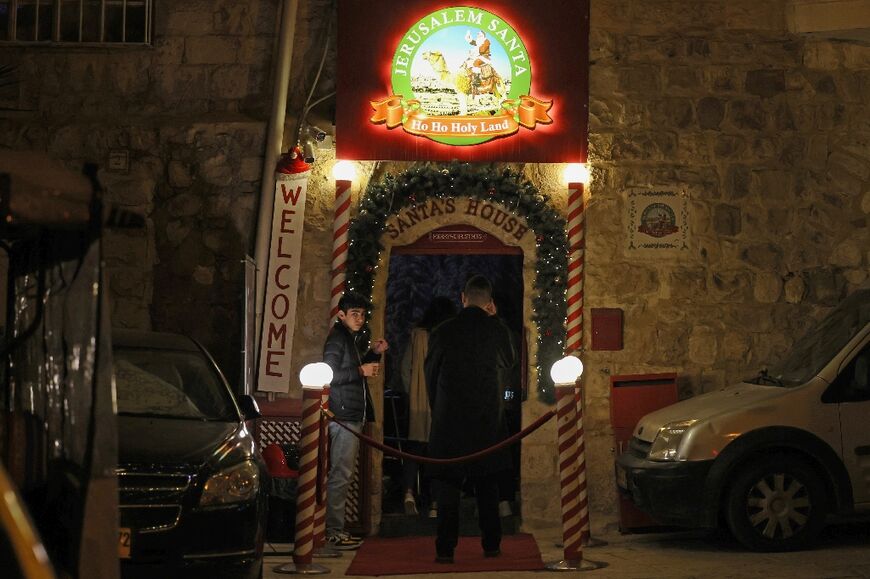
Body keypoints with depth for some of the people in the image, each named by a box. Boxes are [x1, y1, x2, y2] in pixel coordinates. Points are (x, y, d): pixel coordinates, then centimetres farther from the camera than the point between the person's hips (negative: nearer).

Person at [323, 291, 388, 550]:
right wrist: (361, 370, -20)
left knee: (342, 473, 12)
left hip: (352, 416, 10)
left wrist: (373, 353, 17)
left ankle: (337, 528, 16)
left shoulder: (349, 338, 20)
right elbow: (329, 375, -19)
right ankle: (333, 532, -9)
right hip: (343, 415, -10)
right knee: (340, 474, -10)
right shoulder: (337, 339, -11)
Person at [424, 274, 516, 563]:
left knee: (448, 485, 3)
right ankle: (491, 544, 14)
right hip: (488, 420, 1)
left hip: (449, 420, -1)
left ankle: (445, 549, -2)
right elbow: (508, 361, 17)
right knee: (487, 485, 12)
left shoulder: (442, 332, -5)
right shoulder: (498, 330, -3)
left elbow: (431, 376, 4)